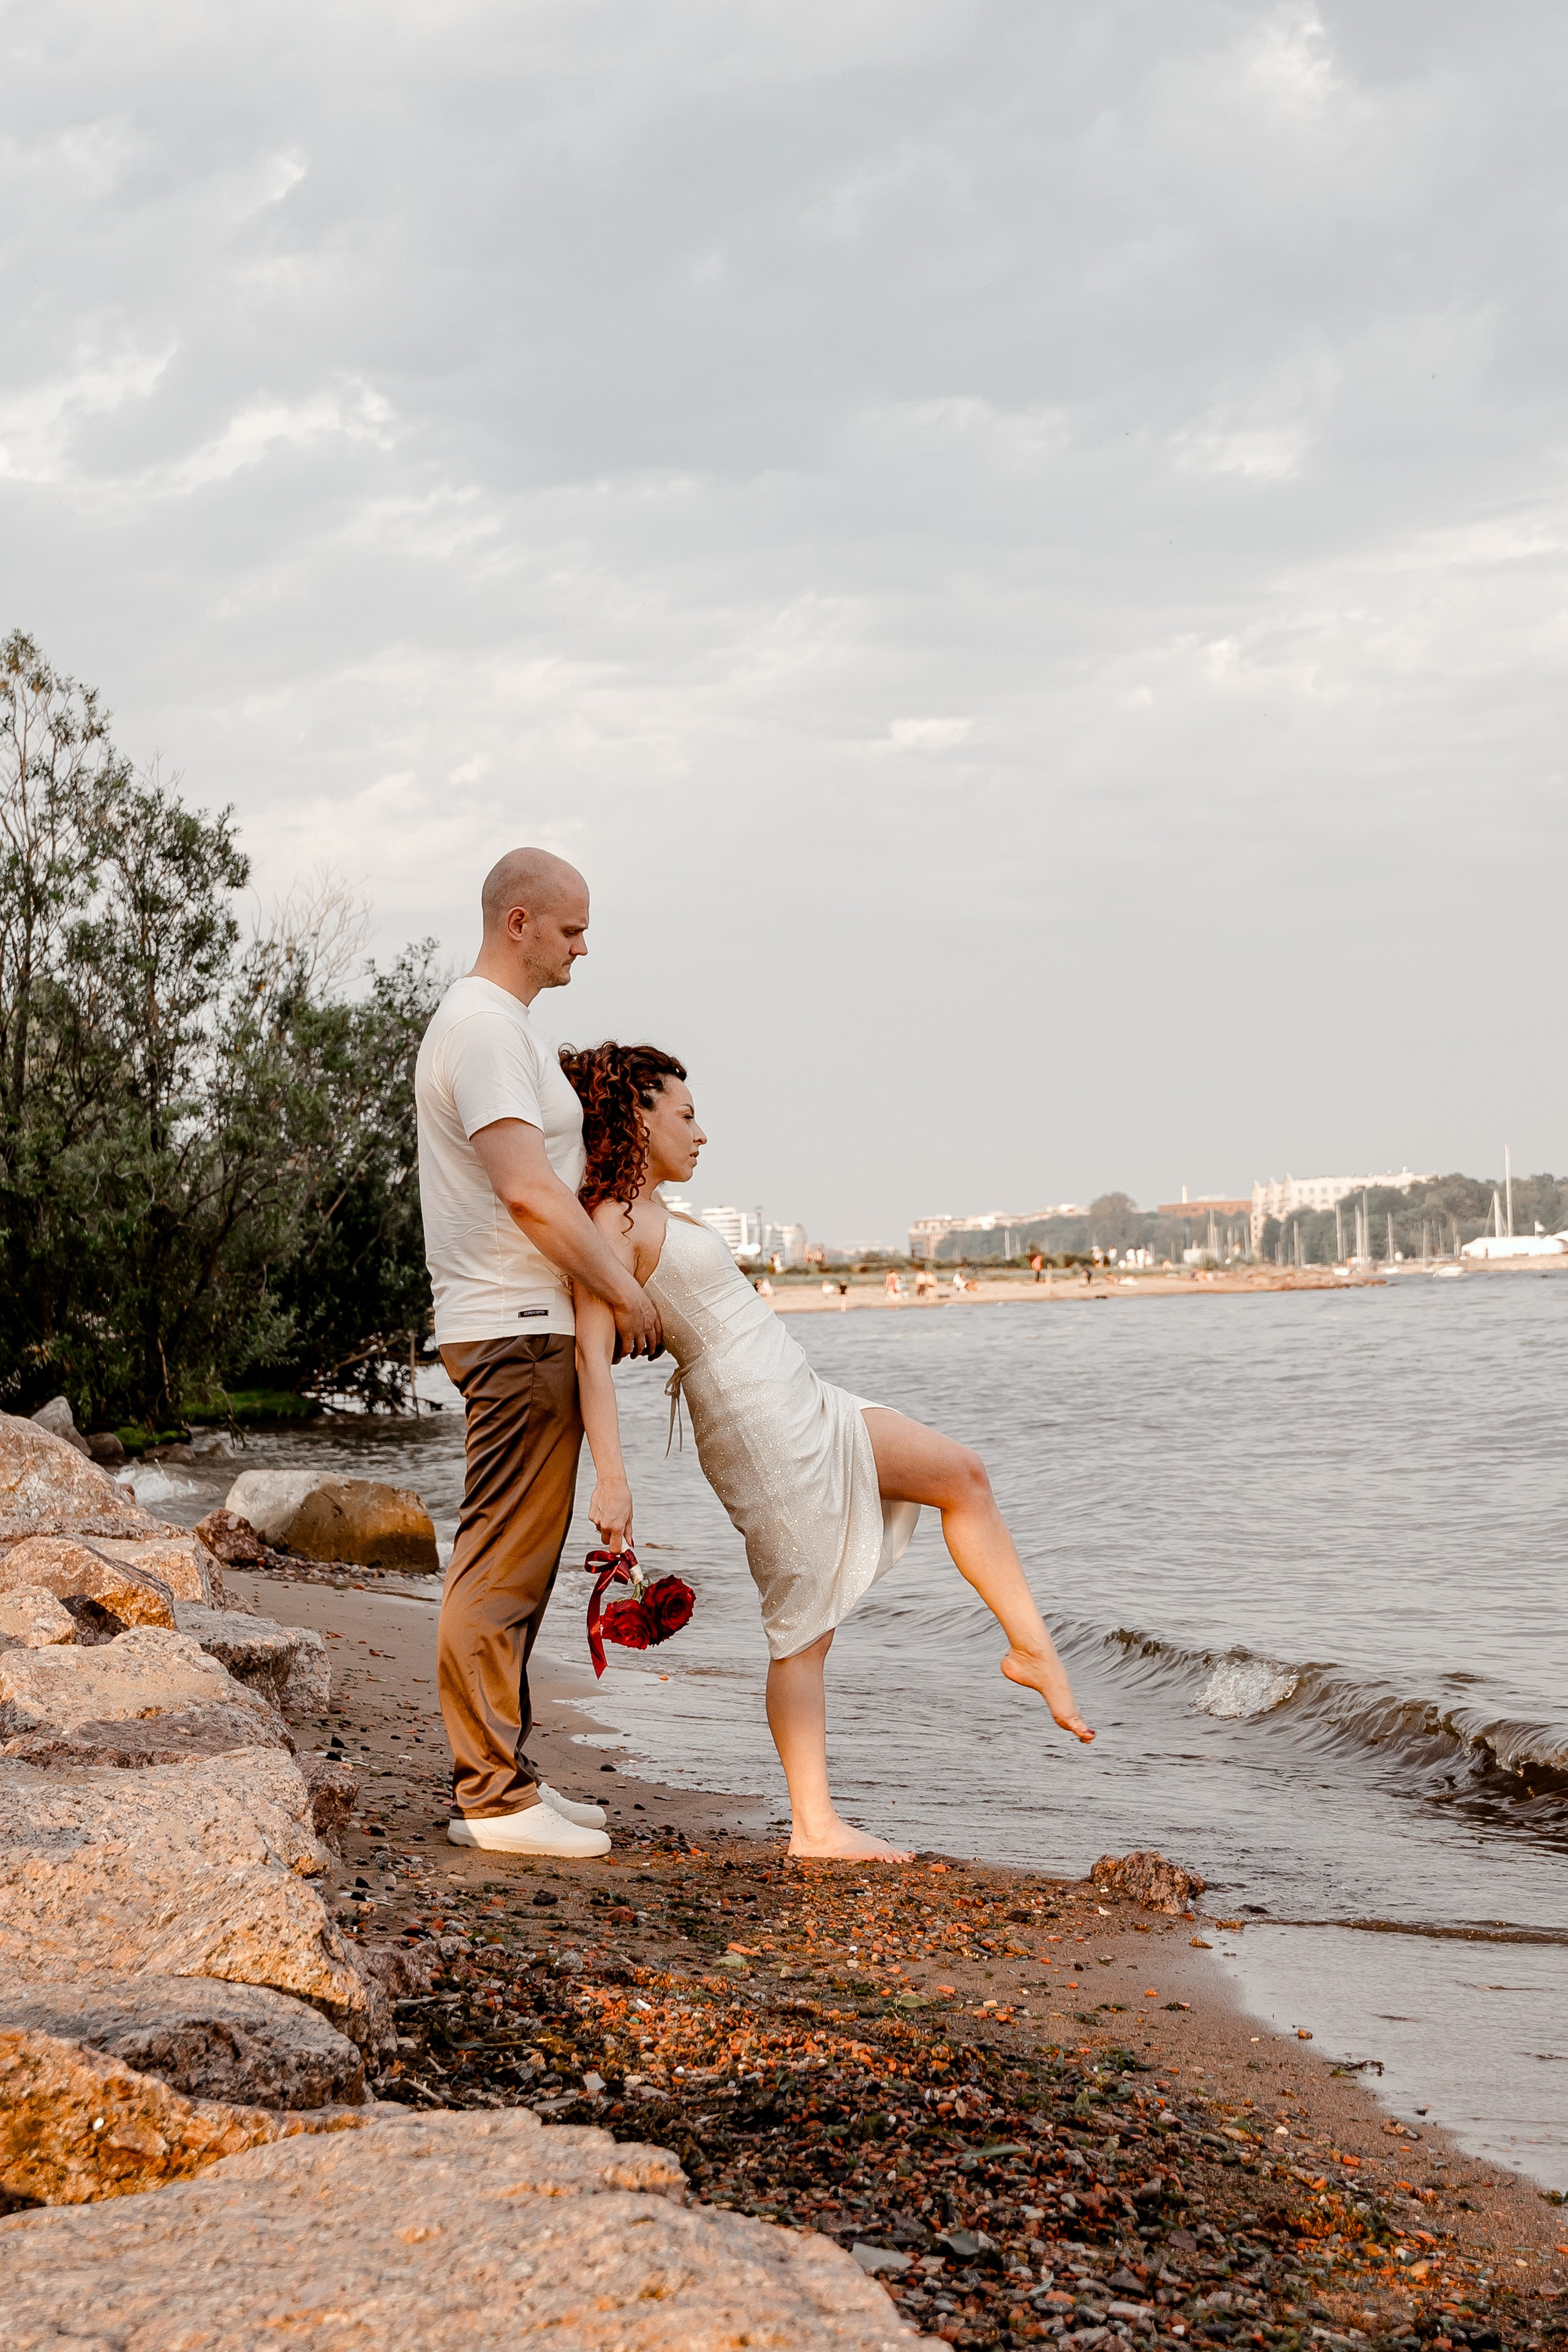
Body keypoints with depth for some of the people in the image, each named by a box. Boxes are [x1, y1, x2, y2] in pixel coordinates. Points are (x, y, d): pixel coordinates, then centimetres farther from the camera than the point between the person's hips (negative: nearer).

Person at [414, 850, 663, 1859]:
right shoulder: (485, 1027, -14)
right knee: (502, 1568, -9)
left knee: (516, 1566, 13)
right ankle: (493, 1796, -7)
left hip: (531, 1330, 11)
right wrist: (624, 1289, -14)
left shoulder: (504, 1027, 21)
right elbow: (527, 1191, -22)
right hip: (515, 1330, -11)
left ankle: (504, 1775, 19)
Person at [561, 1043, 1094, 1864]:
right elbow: (591, 1350, -25)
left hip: (802, 1406, 10)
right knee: (804, 1627, -6)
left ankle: (1032, 1647, 19)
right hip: (762, 1431, -10)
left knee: (961, 1474, 15)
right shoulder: (615, 1219, -15)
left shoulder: (650, 1213, 14)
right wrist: (611, 1479, -31)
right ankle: (815, 1827, -1)